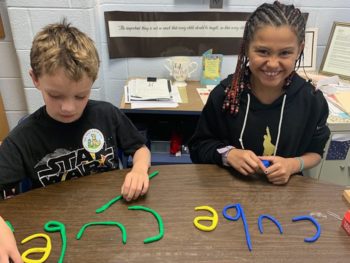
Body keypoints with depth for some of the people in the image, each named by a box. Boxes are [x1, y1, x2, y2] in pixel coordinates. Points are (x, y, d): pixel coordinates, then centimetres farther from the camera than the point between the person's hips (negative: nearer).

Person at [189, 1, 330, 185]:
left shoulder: (312, 100, -8)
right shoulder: (223, 94, -13)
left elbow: (315, 151, 7)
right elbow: (199, 146, -3)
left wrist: (293, 164, -13)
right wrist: (227, 154, -20)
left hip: (283, 186, 3)